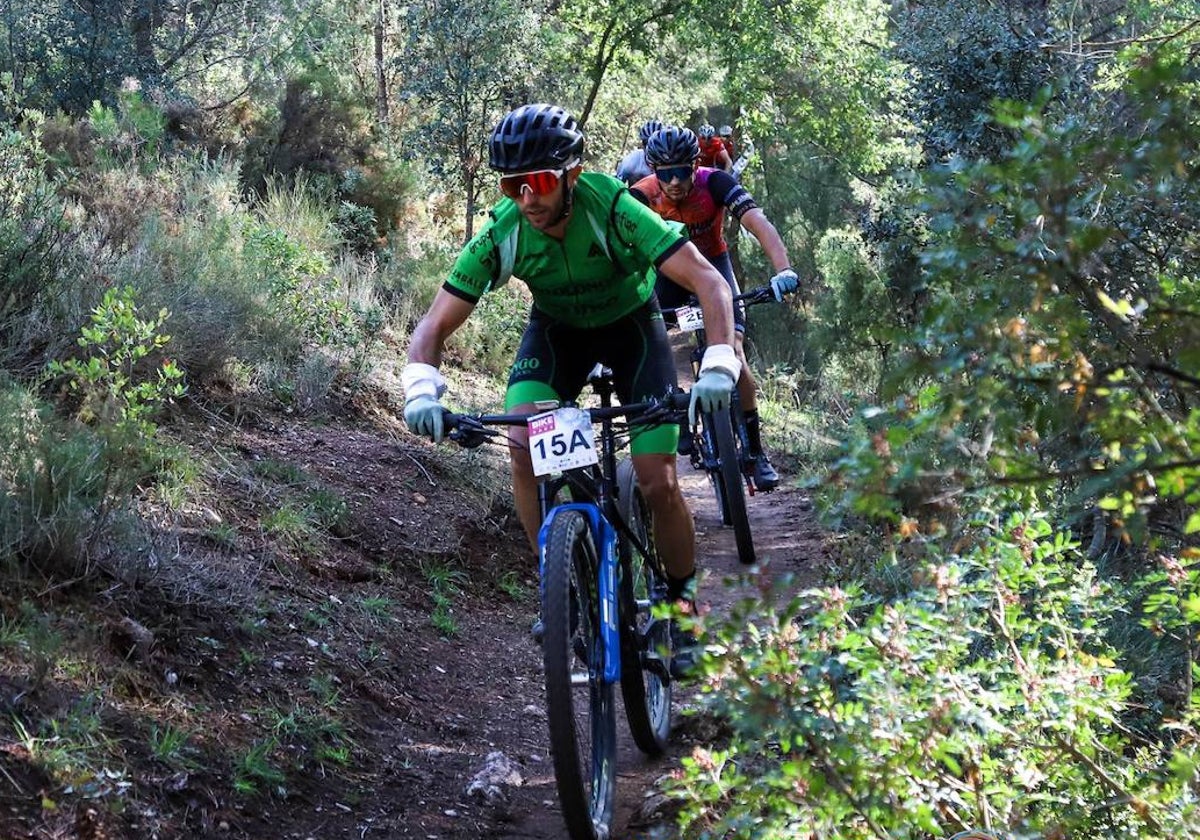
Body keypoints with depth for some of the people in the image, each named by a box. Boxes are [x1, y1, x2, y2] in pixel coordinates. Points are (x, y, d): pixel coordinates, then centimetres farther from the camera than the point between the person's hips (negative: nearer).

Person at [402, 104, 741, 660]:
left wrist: (718, 366, -53)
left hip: (631, 326, -2)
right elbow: (434, 326, -21)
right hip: (556, 329, 2)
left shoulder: (614, 210, -35)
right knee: (523, 448, -23)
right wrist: (421, 389, -42)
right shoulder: (501, 234, -26)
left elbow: (710, 282, -38)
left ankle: (683, 601, 13)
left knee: (658, 484, -12)